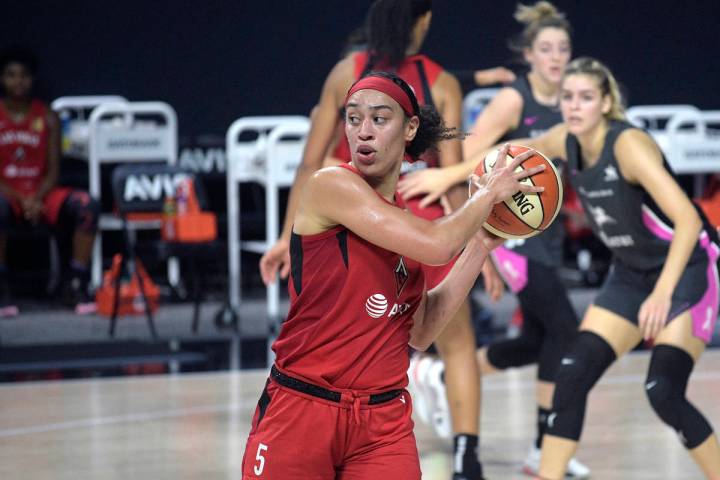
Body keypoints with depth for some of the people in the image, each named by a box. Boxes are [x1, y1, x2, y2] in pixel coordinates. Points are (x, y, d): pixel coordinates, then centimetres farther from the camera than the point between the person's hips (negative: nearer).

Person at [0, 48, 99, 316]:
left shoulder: (47, 118, 7)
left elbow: (53, 172, 4)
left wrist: (36, 199, -16)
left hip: (41, 195, 3)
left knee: (87, 205, -26)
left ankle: (77, 285, -22)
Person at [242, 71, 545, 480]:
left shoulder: (405, 221, 12)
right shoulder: (331, 185, -10)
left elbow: (420, 332, 12)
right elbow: (436, 246, -19)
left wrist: (480, 246, 12)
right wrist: (488, 195, -2)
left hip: (384, 421, 6)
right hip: (301, 411, -6)